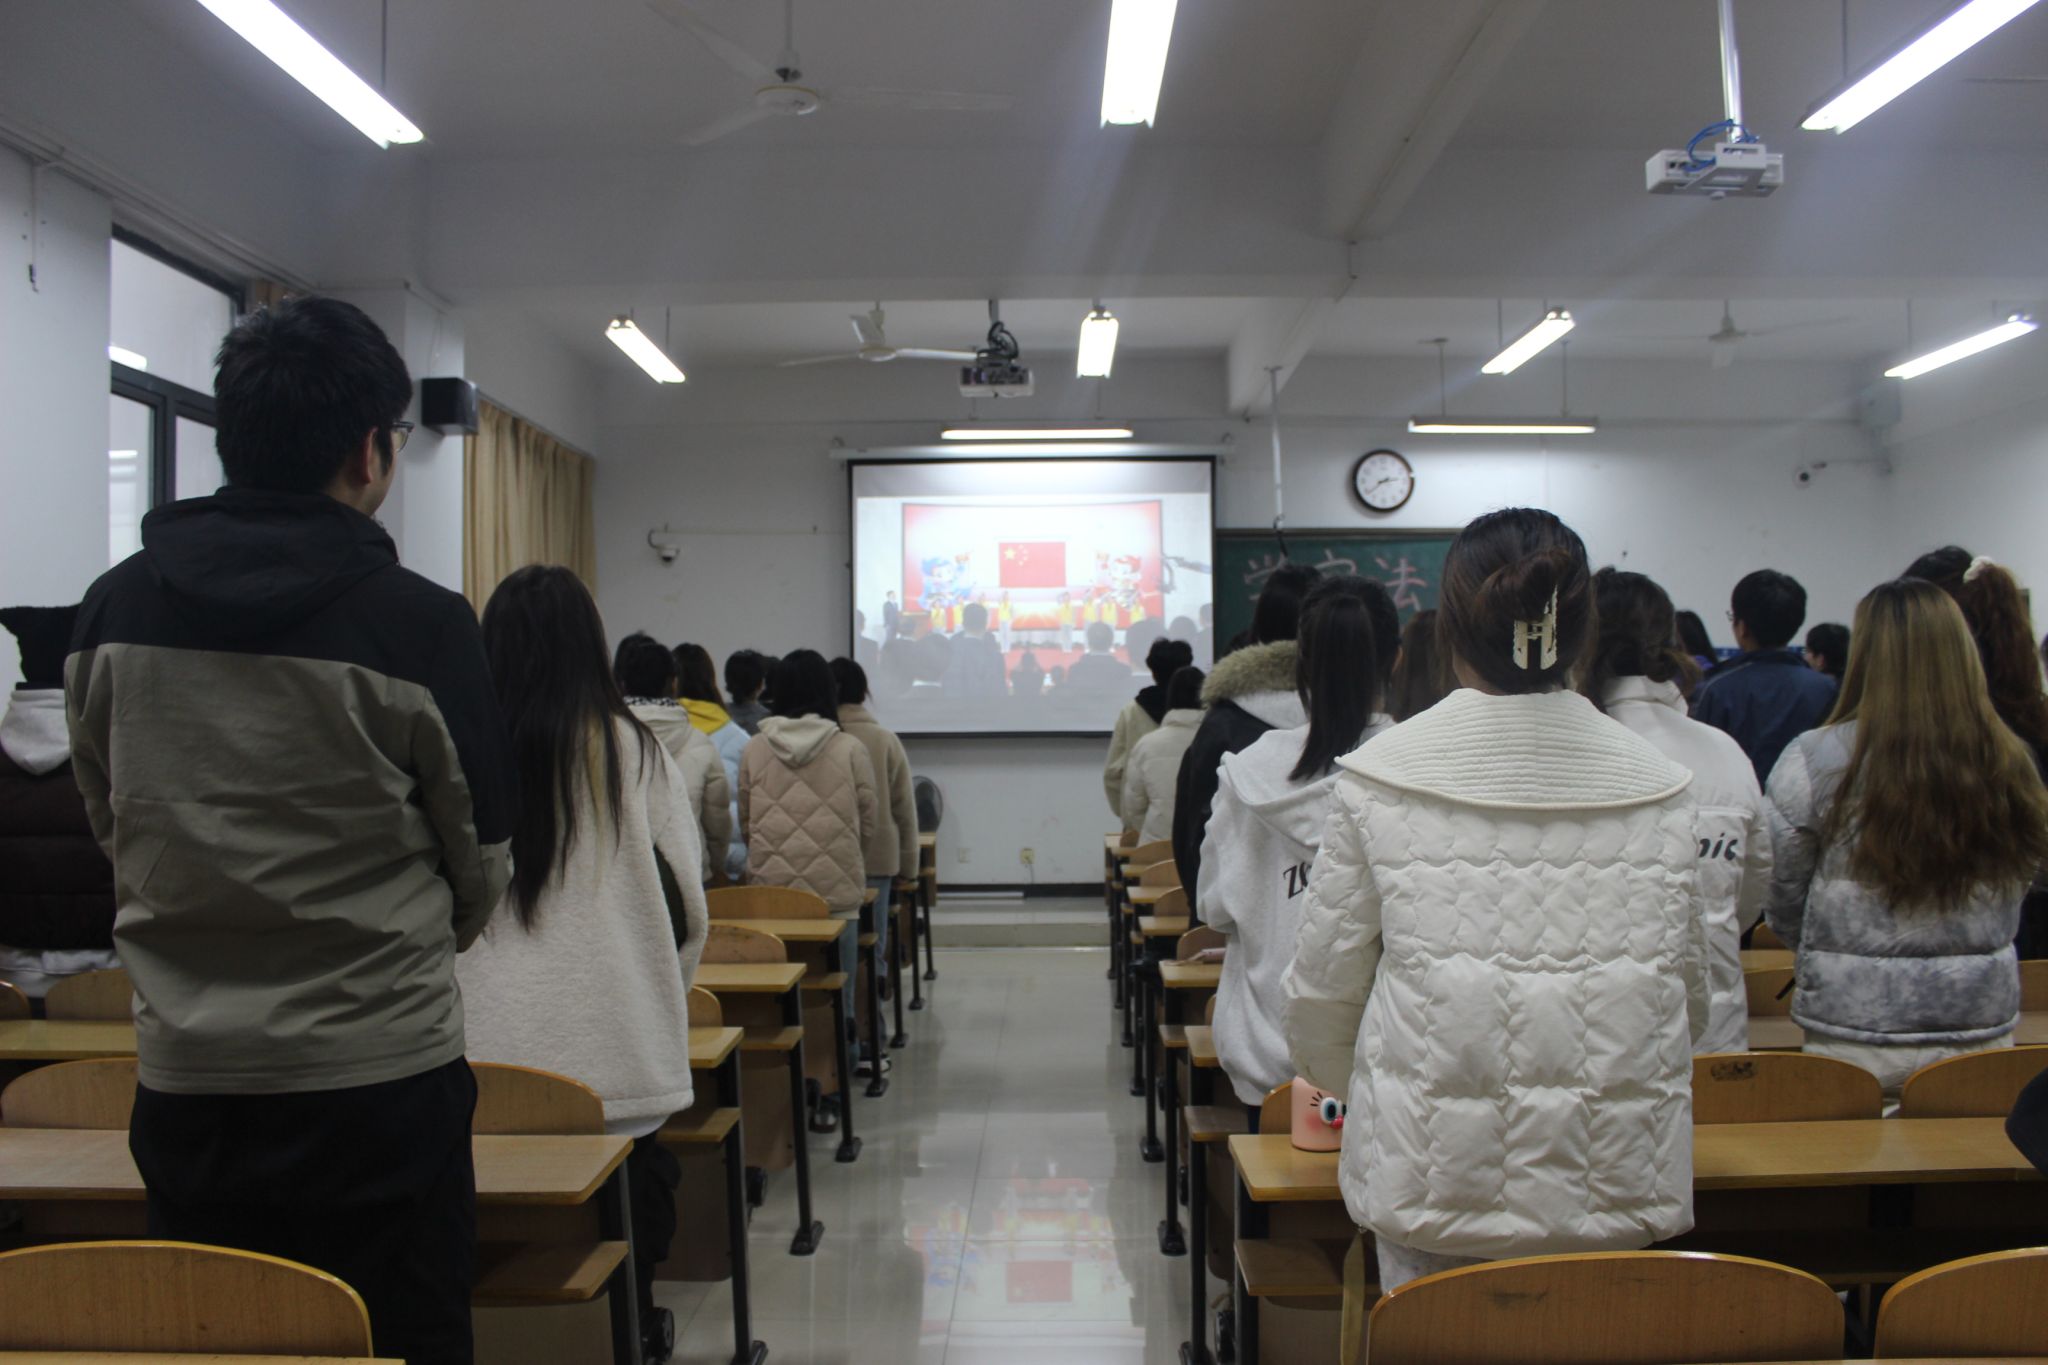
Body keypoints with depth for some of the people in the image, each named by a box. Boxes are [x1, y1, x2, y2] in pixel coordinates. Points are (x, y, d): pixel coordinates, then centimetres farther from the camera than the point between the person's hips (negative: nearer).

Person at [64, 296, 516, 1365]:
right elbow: (483, 849, -3)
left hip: (183, 1074, 4)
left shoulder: (113, 610, -1)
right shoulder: (418, 625, -14)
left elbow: (108, 820, 10)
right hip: (378, 1076, -4)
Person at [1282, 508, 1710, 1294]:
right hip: (1613, 1183, 2)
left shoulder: (1380, 775, -6)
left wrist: (1336, 1084, 23)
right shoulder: (1656, 784, 0)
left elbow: (1323, 989, 2)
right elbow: (1688, 993, 10)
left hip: (1435, 1179, -2)